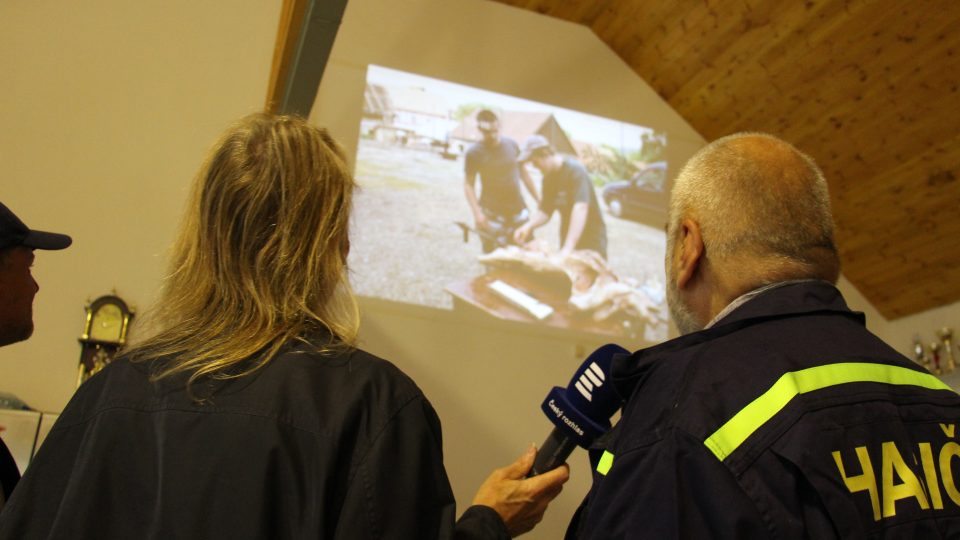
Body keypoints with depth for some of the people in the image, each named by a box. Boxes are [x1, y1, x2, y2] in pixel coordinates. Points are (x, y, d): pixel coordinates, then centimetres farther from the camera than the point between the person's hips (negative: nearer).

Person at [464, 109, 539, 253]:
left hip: (518, 210, 4)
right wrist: (477, 212, -16)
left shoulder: (512, 144, 3)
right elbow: (468, 184, -5)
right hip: (492, 214, -4)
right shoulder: (474, 152, -8)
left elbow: (523, 173, 13)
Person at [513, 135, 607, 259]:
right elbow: (545, 211, 4)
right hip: (568, 238, 7)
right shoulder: (548, 178, 4)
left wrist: (568, 247, -41)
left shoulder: (575, 170, -20)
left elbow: (580, 208, -33)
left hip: (592, 241, -6)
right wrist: (529, 225, -19)